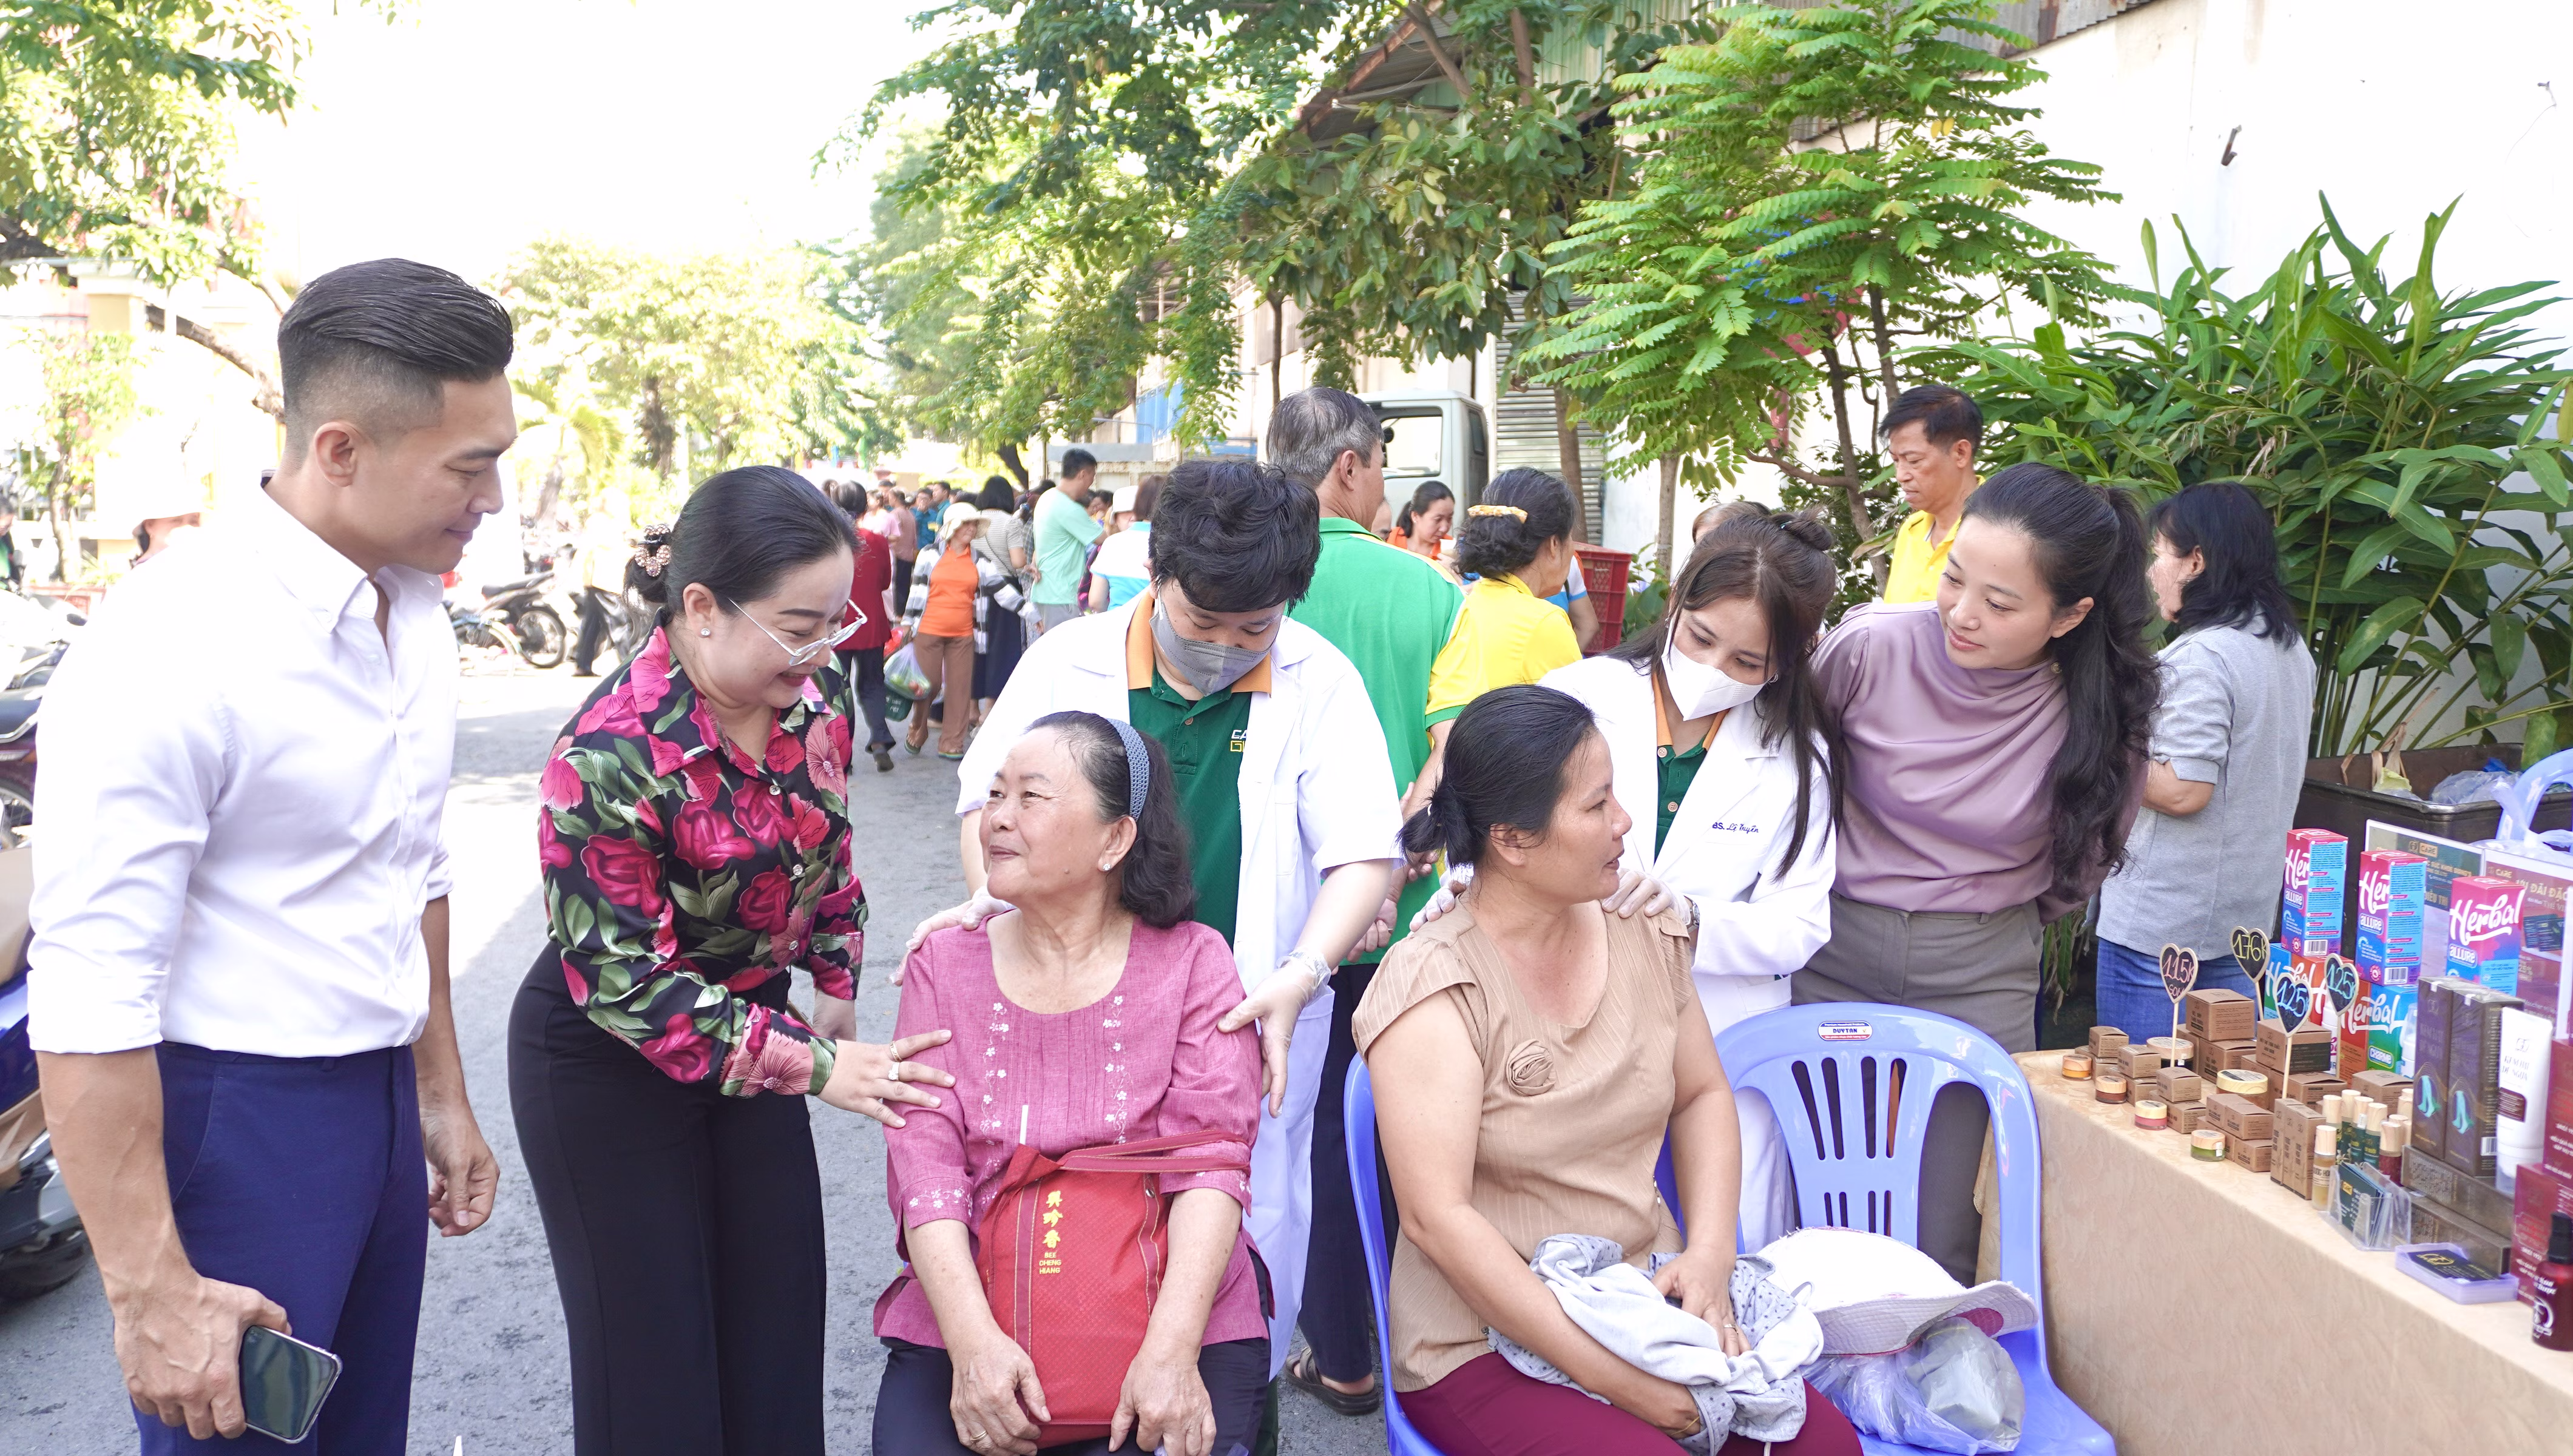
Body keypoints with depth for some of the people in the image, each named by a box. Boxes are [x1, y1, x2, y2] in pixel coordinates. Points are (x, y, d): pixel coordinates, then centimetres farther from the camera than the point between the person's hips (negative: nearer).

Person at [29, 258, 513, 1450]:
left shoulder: (414, 618, 4)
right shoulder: (166, 649, -21)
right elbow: (86, 1001, -20)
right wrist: (151, 1295, -18)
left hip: (380, 1105, 7)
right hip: (229, 1117, -7)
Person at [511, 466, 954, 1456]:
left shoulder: (812, 693, -10)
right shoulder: (613, 754, -29)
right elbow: (619, 978, -25)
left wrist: (836, 984, 14)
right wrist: (810, 1067, -28)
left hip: (751, 1021, 6)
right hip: (607, 1062, -6)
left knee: (780, 1332, 11)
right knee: (653, 1350, 5)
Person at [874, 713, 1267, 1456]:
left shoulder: (1193, 963, 1)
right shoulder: (942, 965, 6)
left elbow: (1212, 1161, -8)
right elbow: (925, 1163, -4)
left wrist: (1172, 1349, -21)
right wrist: (972, 1340, -18)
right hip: (971, 1319, 2)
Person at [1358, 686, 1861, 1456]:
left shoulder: (1643, 931, 3)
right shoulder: (1432, 986, -16)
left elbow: (1701, 1096, 15)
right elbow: (1437, 1217, -20)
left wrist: (1709, 1255, -2)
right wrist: (1610, 1376, -20)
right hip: (1484, 1346, -5)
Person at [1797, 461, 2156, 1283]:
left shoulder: (2098, 713, -9)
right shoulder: (1871, 646, -12)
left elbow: (2081, 864, 10)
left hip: (1980, 977, 0)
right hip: (1837, 952, 0)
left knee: (1943, 1242, 0)